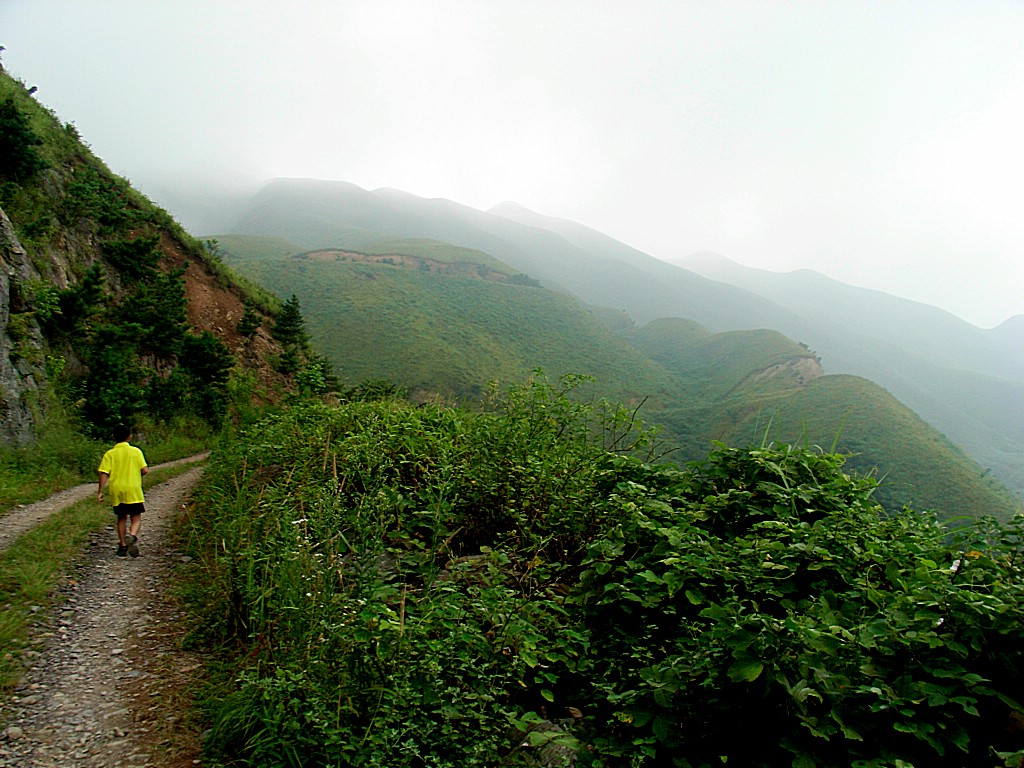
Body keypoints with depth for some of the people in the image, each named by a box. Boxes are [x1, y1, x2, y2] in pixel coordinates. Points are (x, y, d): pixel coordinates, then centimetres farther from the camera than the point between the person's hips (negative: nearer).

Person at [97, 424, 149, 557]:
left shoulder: (109, 454, -1)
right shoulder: (136, 451, -2)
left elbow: (104, 473, -7)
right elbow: (145, 470, -6)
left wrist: (100, 491, -3)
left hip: (116, 491, 2)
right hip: (133, 491, -2)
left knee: (121, 518, 16)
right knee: (136, 518, 2)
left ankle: (123, 545, 17)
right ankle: (132, 536, -27)